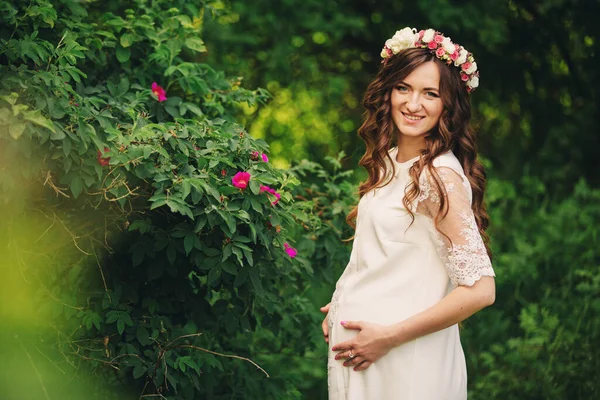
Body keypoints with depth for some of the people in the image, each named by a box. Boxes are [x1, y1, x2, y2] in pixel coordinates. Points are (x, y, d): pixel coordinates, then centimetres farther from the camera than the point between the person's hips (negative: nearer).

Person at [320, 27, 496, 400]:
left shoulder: (440, 176, -19)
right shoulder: (389, 161, 6)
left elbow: (479, 289, -24)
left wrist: (389, 337, -19)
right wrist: (342, 305, 5)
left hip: (403, 356, -7)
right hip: (357, 339, 8)